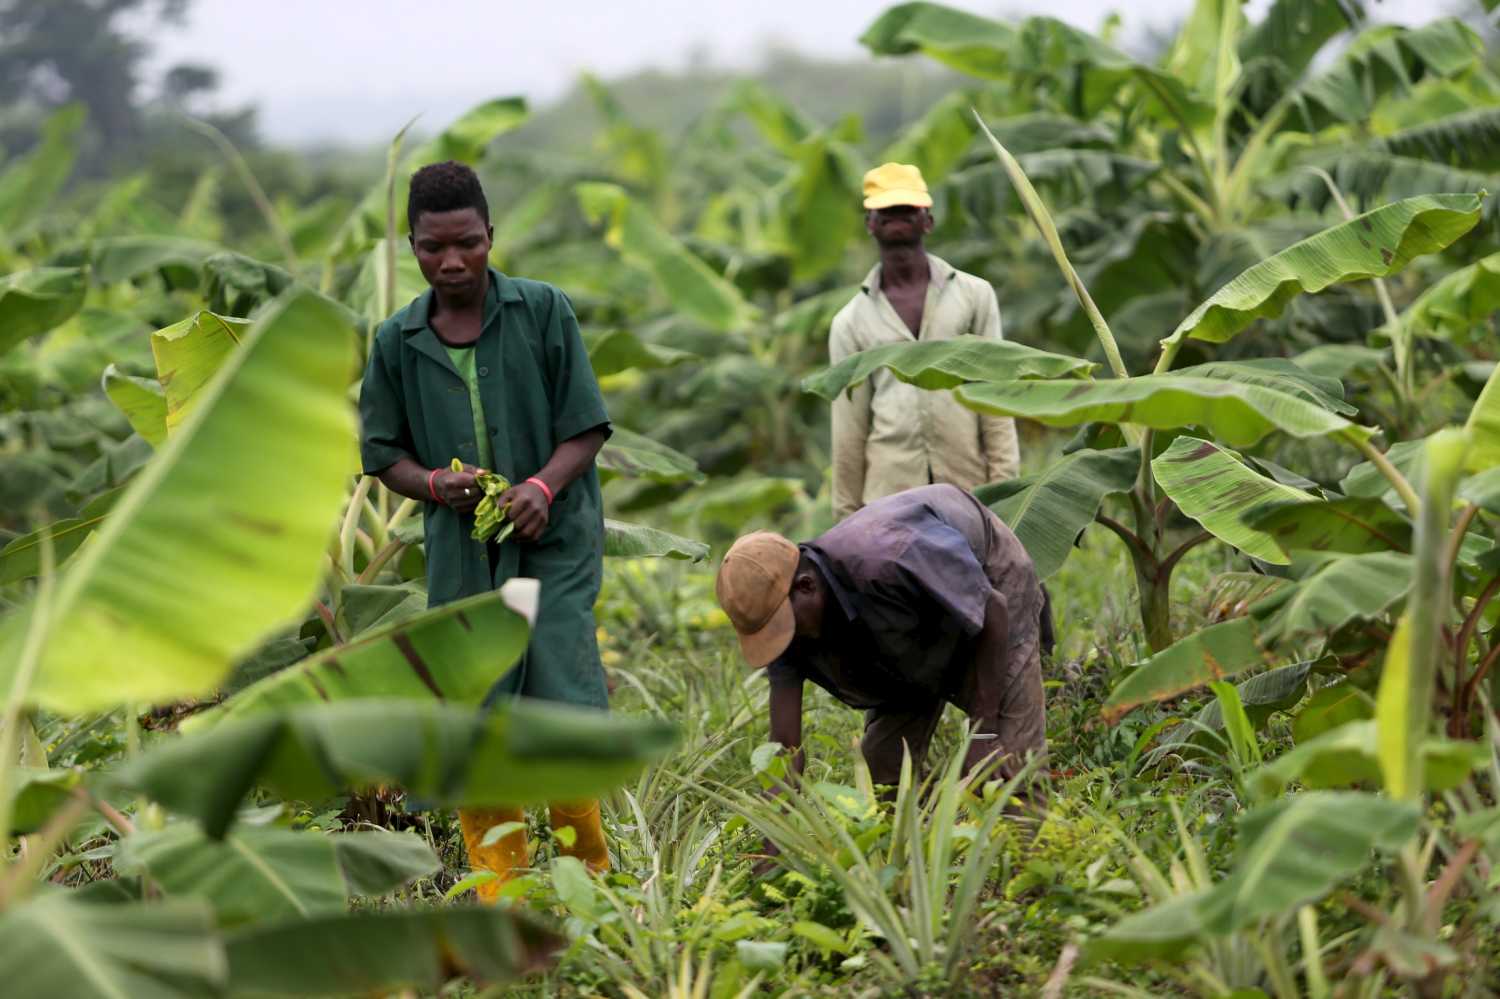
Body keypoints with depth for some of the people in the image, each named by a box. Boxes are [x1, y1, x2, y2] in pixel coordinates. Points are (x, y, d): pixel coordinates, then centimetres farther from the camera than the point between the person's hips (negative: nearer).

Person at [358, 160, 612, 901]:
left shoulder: (544, 312, -1)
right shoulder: (397, 341, 5)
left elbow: (586, 427, 0)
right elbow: (382, 451, 13)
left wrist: (545, 485, -18)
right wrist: (433, 484, -8)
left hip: (554, 540, -2)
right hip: (461, 553, 2)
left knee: (562, 701, -12)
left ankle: (590, 864, 7)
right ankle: (501, 890, 10)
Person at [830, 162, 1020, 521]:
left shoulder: (973, 294, 9)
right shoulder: (851, 322, 9)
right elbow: (849, 425, 9)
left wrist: (1003, 488, -1)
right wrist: (847, 515, 7)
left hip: (969, 490, 0)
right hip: (889, 493, 0)